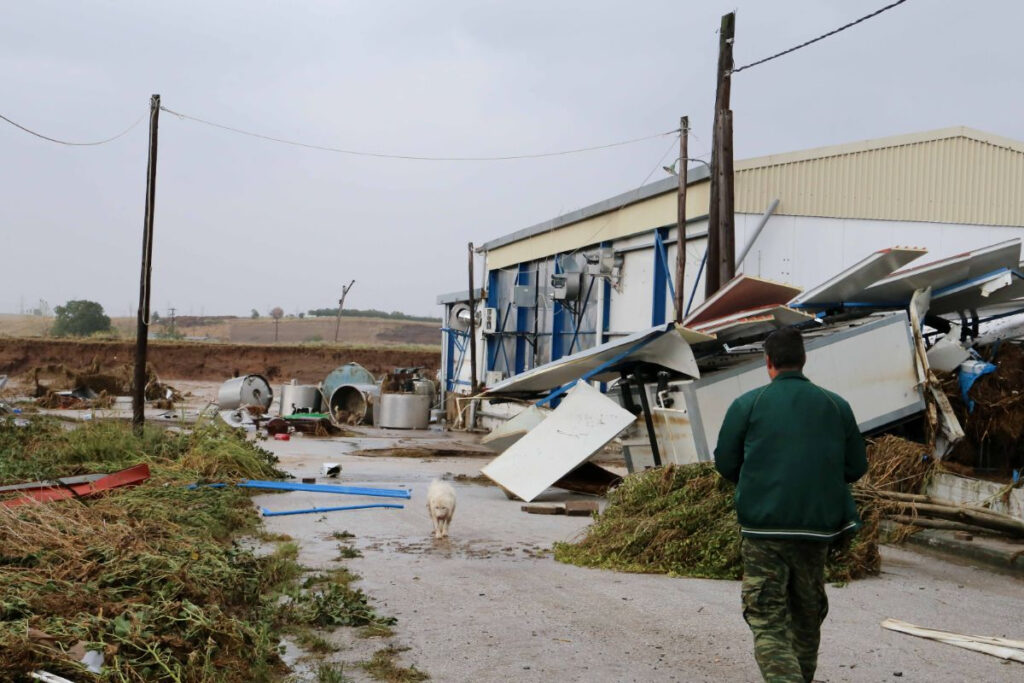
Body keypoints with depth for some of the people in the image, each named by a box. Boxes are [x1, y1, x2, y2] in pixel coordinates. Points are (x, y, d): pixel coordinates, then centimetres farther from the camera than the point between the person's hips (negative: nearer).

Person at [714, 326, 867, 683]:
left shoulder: (747, 403, -4)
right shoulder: (837, 406, 5)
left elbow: (725, 463, 1)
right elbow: (856, 467, 9)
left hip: (763, 525, -3)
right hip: (818, 527, 4)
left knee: (767, 618, -1)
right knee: (808, 613, 20)